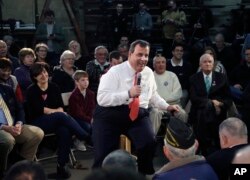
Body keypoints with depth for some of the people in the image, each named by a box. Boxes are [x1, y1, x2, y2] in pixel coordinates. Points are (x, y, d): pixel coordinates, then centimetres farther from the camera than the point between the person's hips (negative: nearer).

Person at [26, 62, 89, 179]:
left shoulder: (54, 87, 10)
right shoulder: (31, 90, -2)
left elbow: (61, 106, 4)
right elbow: (39, 109, -12)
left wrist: (59, 112, -18)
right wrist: (56, 111, -10)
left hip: (55, 121, 4)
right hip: (37, 123, -4)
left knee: (65, 131, -33)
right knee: (61, 116, -34)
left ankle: (62, 165, -28)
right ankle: (86, 137, -28)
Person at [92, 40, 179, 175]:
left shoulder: (149, 73, 11)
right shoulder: (115, 72, -7)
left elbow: (153, 95, 27)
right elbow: (102, 98, -16)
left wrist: (167, 106, 13)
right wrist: (128, 94, -23)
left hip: (138, 114, 4)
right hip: (111, 115, -3)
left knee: (149, 143, -23)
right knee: (104, 155, -14)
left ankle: (144, 175, 3)